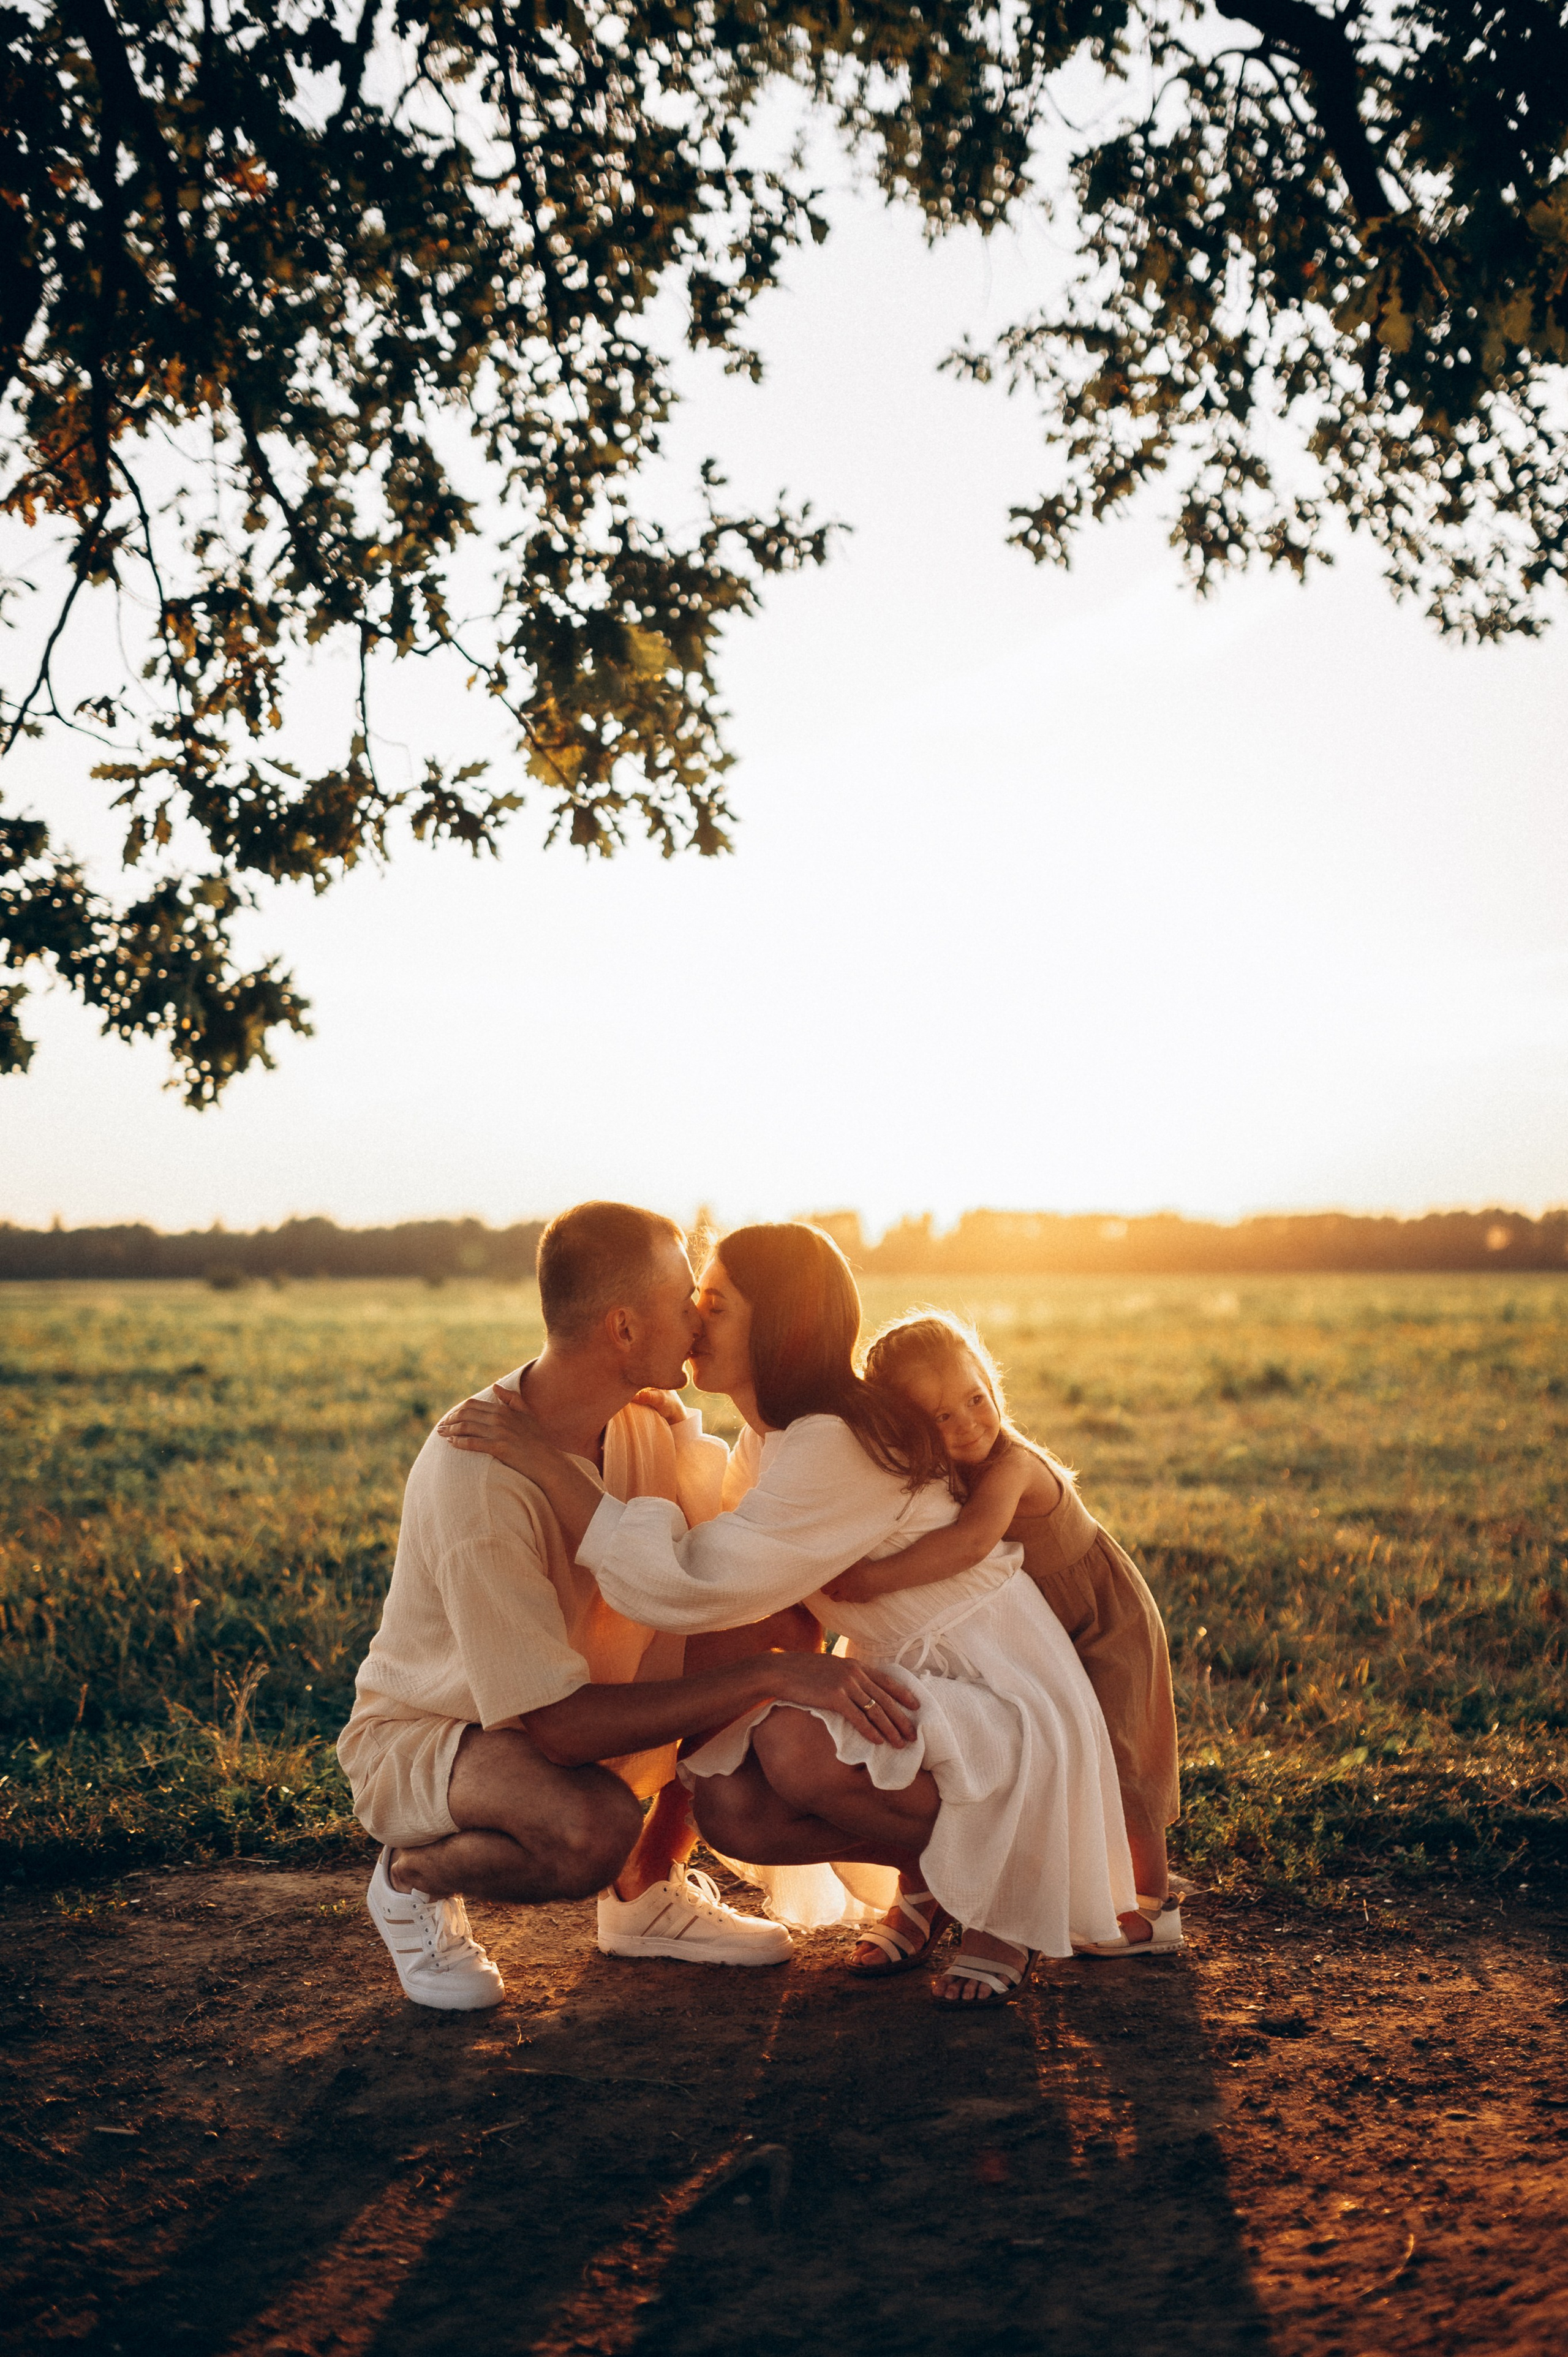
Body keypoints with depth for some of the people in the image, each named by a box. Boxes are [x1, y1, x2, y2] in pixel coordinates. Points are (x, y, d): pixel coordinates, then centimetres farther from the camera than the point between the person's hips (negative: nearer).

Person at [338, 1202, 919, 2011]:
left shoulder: (648, 1421, -10)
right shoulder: (476, 1480, -34)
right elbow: (560, 1726, -34)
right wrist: (771, 1675, -35)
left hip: (566, 1709, 7)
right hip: (421, 1736, -7)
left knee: (785, 1620, -11)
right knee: (594, 1827, -38)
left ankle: (646, 1892, 6)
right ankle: (416, 1877, -4)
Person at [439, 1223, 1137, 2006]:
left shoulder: (842, 1447, -27)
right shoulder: (768, 1441, 3)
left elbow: (687, 1587, -31)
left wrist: (542, 1461, -28)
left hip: (1003, 1700, -8)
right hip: (899, 1681, 8)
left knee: (797, 1751, -33)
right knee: (727, 1805, -14)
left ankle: (1002, 1887, -6)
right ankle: (927, 1872, 11)